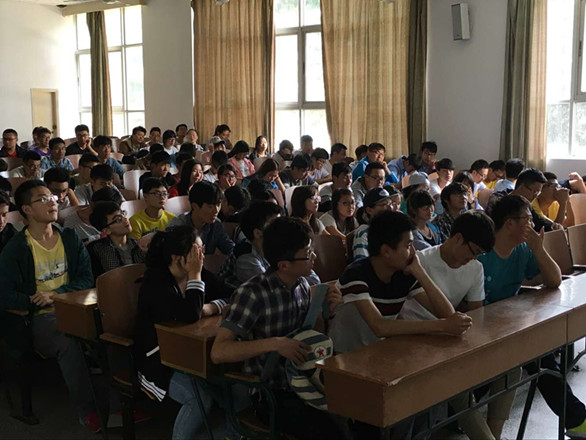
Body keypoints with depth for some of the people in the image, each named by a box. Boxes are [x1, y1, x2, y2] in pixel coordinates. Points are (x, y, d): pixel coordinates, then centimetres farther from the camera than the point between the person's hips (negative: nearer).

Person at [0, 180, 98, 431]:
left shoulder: (70, 239, 12)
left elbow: (87, 279, 5)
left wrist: (57, 293, -12)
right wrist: (37, 301, -15)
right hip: (39, 318, -4)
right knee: (69, 345, -35)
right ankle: (86, 410, -20)